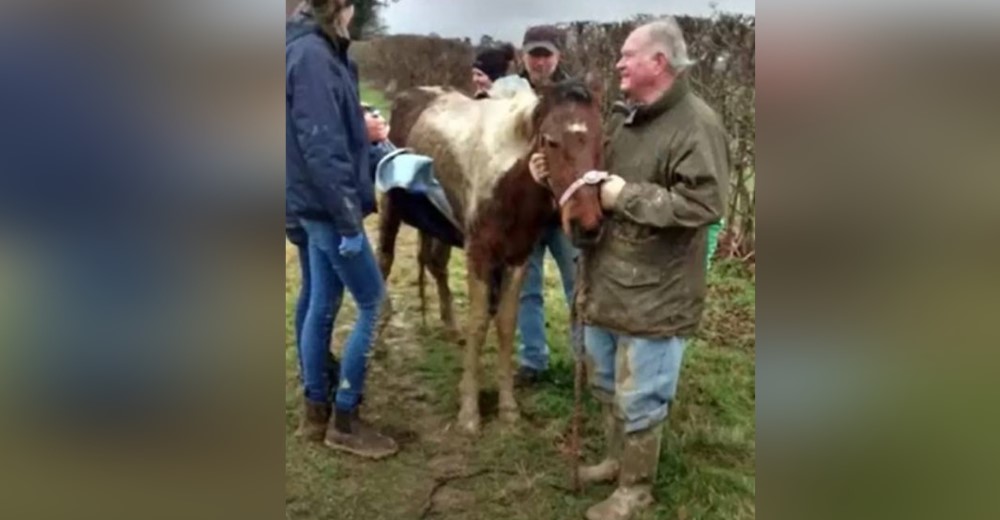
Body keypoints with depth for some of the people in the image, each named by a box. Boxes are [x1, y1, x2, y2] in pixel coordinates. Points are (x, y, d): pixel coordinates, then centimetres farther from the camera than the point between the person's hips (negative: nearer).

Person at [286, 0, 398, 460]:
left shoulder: (315, 50, 13)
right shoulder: (311, 55, -17)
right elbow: (321, 147, -23)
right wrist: (348, 219, -22)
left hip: (318, 204, 10)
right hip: (327, 204, -10)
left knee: (323, 305, 15)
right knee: (373, 304, -2)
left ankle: (316, 411, 27)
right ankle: (344, 420, 9)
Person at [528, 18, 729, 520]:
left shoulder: (697, 125, -18)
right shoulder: (624, 117, 9)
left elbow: (703, 205, -27)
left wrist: (626, 195, -25)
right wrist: (558, 171, 4)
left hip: (653, 295, -8)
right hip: (604, 281, 9)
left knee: (638, 398, 6)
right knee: (607, 383, 23)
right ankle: (617, 459, 45)